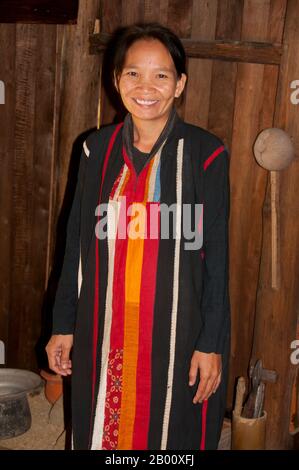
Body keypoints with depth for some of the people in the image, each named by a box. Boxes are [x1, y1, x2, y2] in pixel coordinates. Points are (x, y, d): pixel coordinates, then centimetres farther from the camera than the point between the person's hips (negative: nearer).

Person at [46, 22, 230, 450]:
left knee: (169, 431, 14)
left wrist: (212, 343, -7)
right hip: (104, 331, 3)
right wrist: (64, 324, 7)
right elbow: (77, 244, 5)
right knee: (101, 430, 18)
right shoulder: (99, 149, 0)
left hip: (176, 332, -3)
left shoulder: (205, 154, -10)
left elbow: (216, 255, -7)